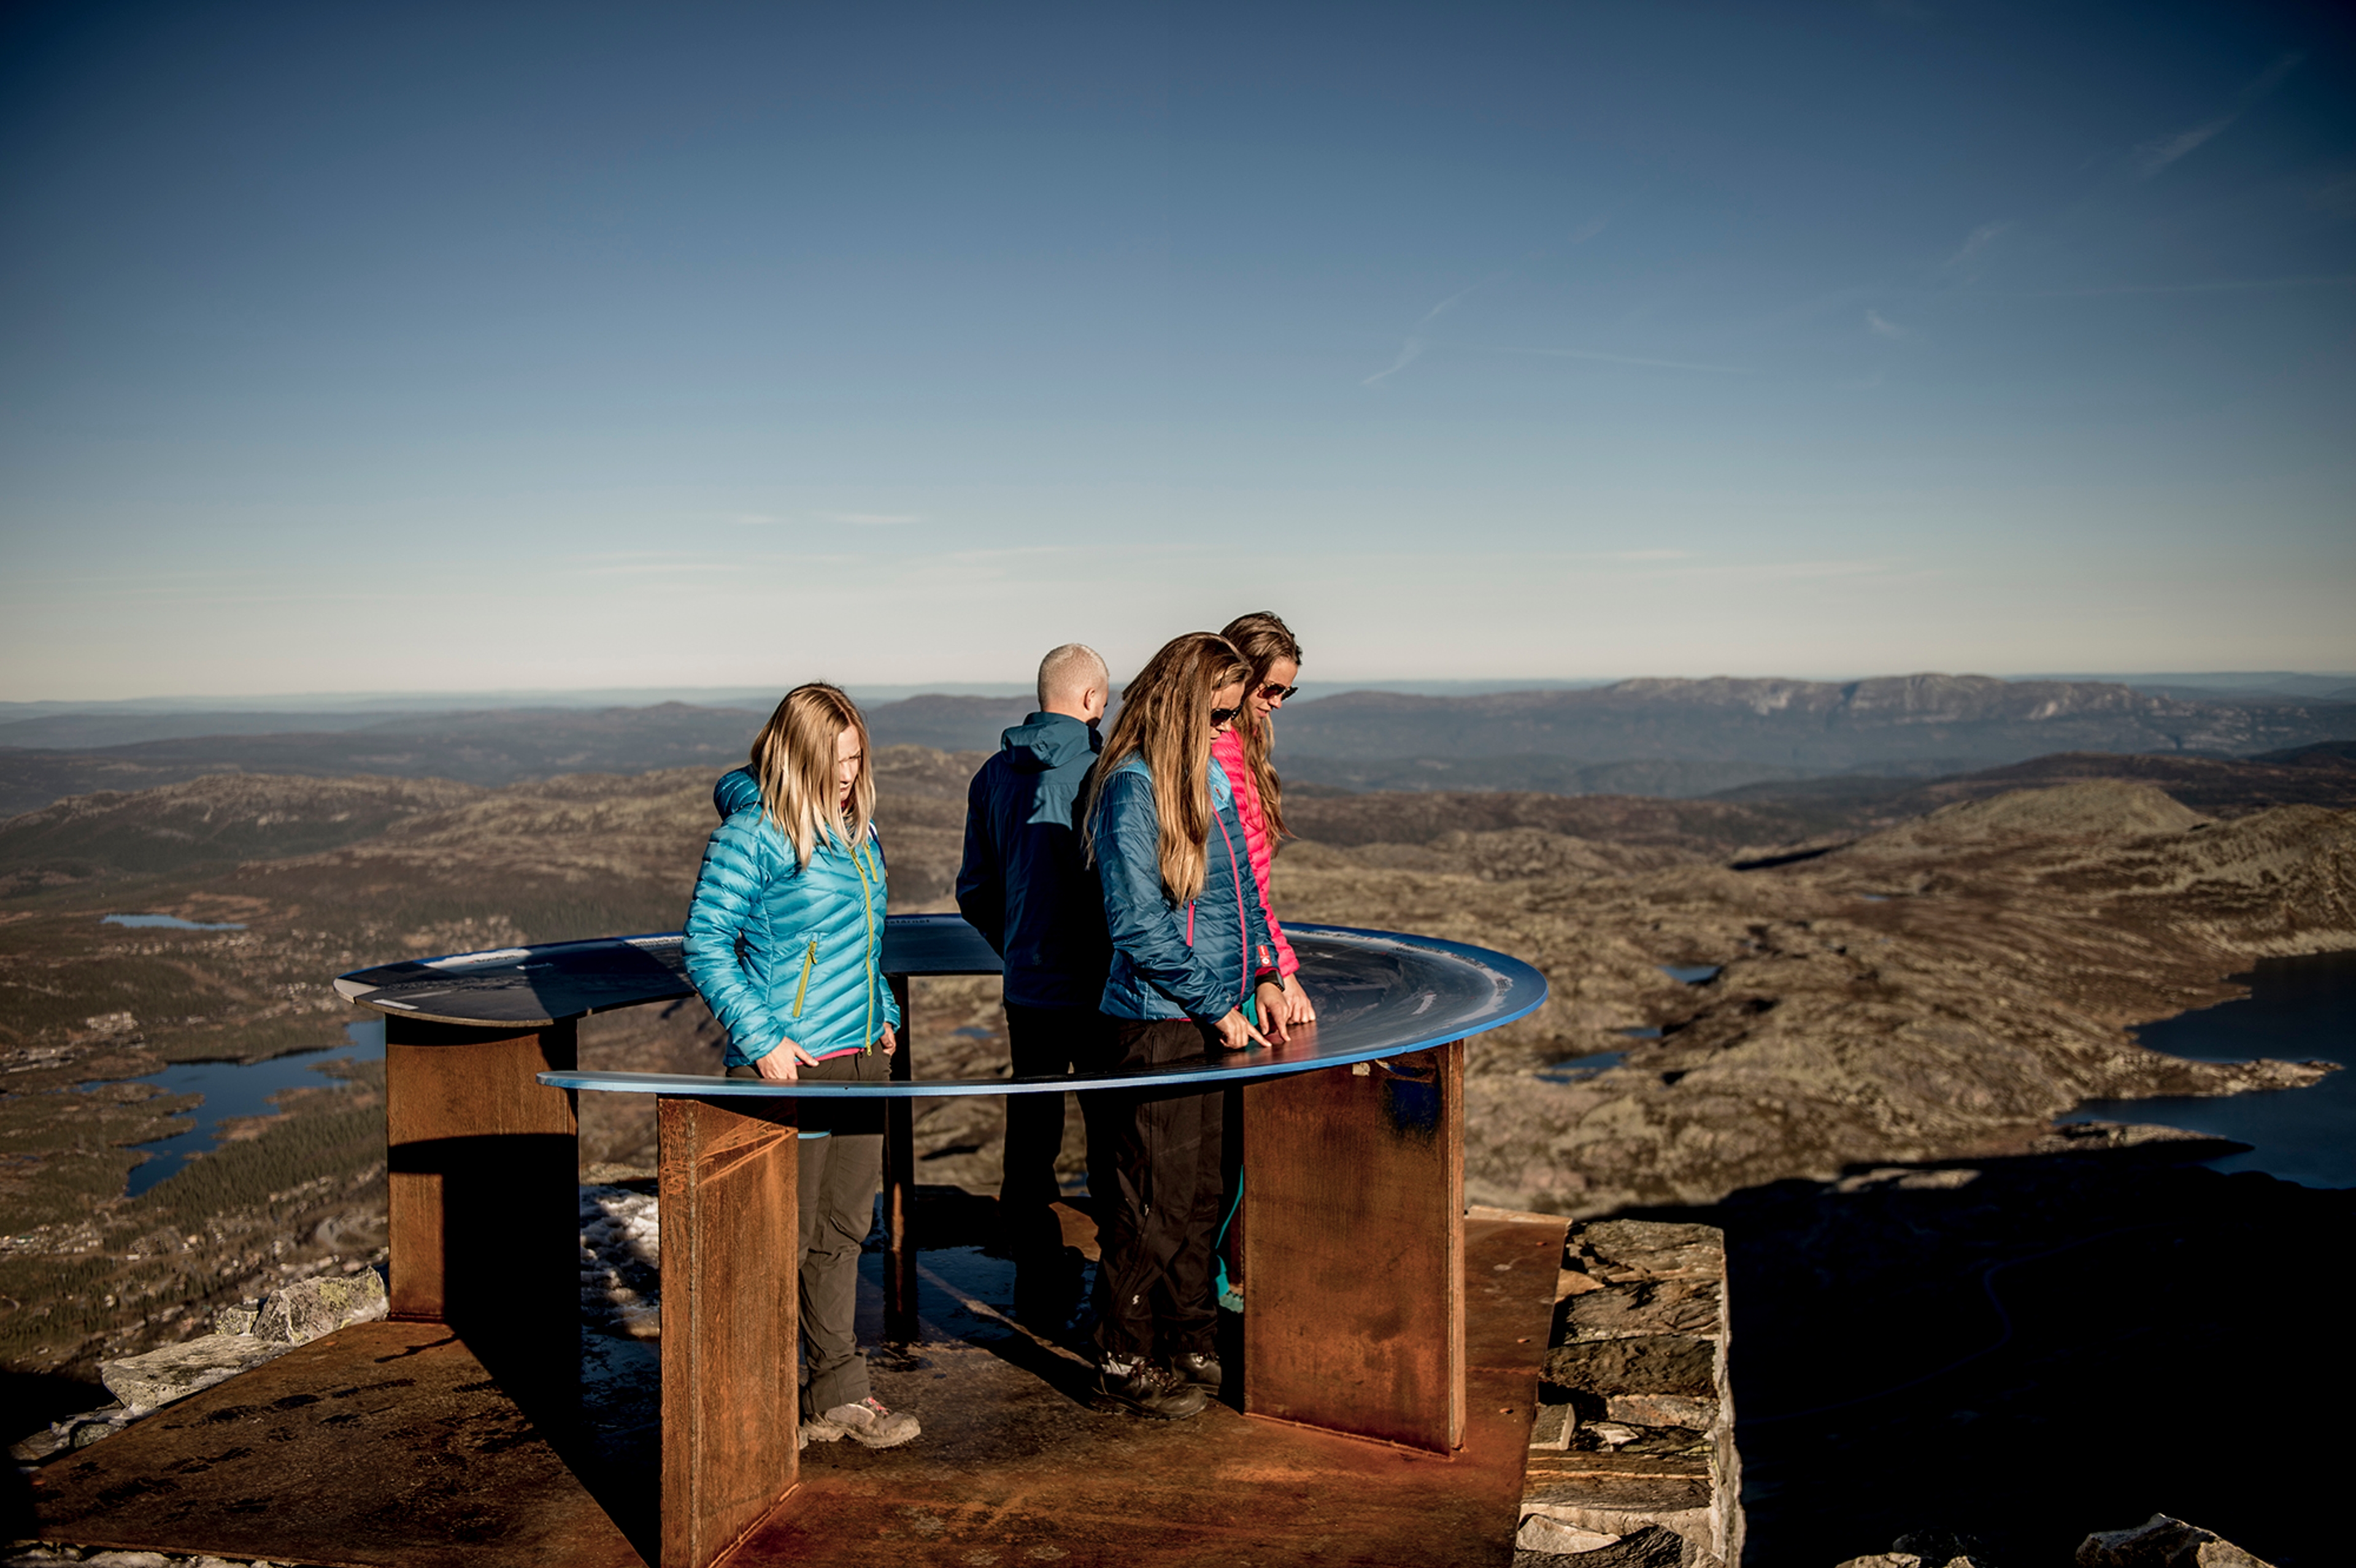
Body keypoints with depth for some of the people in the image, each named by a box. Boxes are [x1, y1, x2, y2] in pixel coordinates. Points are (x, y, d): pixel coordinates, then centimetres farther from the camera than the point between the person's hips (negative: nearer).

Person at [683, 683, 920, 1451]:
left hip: (863, 1061, 7)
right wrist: (762, 1039, -15)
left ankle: (838, 1393, 24)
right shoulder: (750, 834, -11)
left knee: (843, 1231, 13)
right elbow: (706, 947, -11)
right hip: (787, 1068, -7)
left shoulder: (859, 828, 11)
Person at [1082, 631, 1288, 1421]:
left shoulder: (1210, 777, 12)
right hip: (1157, 1022, -8)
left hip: (1218, 1017, 8)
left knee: (1206, 1189, 15)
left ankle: (1191, 1344, 29)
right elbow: (1138, 923, -17)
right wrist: (1215, 1005, -13)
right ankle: (1124, 1365, 14)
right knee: (1153, 1200, 0)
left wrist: (1262, 976, 8)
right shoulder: (1132, 786, -14)